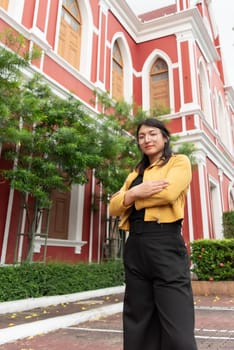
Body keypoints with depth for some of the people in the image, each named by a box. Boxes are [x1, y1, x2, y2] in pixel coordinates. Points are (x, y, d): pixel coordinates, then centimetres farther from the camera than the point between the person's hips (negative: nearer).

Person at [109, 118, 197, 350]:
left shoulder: (179, 162, 8)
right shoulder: (136, 172, 23)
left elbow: (168, 192, -13)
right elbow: (114, 206, 11)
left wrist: (132, 197, 0)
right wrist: (133, 193, -8)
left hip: (165, 244, -6)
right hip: (135, 246, 6)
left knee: (177, 330, -6)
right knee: (138, 324, 11)